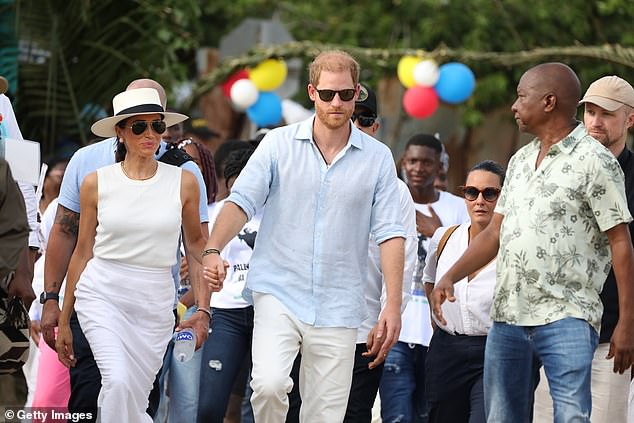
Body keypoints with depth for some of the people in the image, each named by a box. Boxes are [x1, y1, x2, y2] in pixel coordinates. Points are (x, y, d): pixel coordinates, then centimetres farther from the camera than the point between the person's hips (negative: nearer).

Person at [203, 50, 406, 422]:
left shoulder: (378, 158, 4)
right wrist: (213, 249, -22)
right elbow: (243, 200, -4)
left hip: (339, 307, 1)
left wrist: (393, 304, -6)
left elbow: (390, 233, 2)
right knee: (269, 384, -24)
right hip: (278, 294, -1)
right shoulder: (279, 144, 3)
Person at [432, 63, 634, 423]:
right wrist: (450, 277, 6)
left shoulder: (594, 161, -5)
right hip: (508, 316, 7)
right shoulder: (521, 160, 18)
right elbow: (495, 232, 21)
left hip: (567, 317, -7)